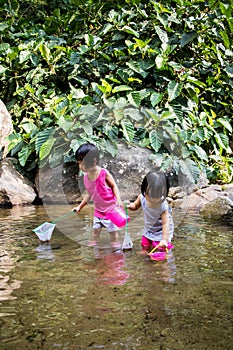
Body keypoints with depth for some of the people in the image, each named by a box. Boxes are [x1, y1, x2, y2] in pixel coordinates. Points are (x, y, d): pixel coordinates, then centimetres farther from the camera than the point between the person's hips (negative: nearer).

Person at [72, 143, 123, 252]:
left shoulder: (104, 173, -18)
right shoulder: (86, 177, 0)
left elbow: (114, 186, -9)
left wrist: (118, 199, -23)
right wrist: (80, 206, 9)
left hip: (111, 207, -6)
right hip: (98, 209, 6)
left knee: (112, 230, 2)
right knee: (95, 230, 9)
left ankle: (116, 248, 15)